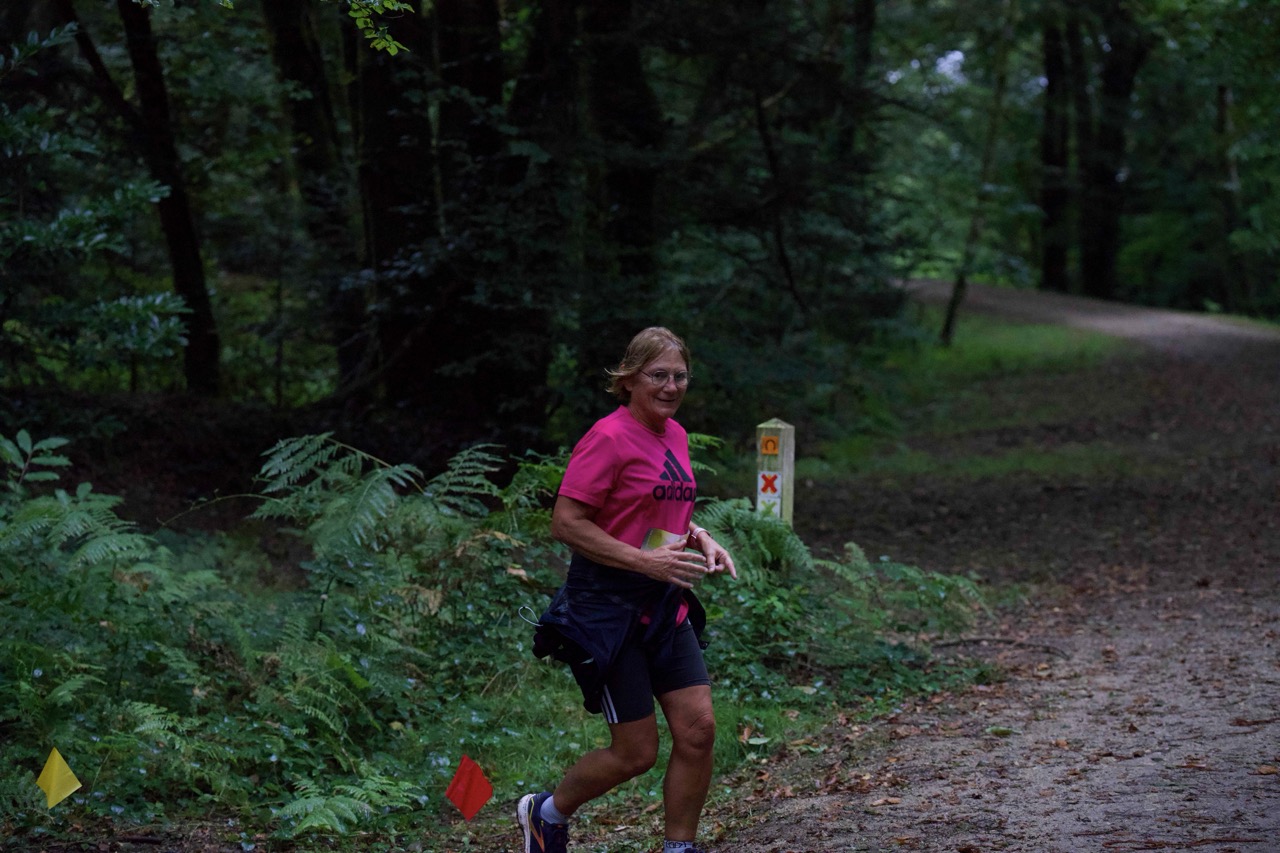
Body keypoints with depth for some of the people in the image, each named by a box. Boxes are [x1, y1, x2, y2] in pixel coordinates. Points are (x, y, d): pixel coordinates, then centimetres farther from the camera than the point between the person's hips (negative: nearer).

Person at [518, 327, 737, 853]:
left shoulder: (674, 435, 11)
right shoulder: (610, 437, -15)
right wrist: (646, 561, -23)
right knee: (636, 752, -2)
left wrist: (698, 538, 6)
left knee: (698, 729, -2)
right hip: (609, 608, -8)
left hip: (665, 605, 8)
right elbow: (566, 522, -18)